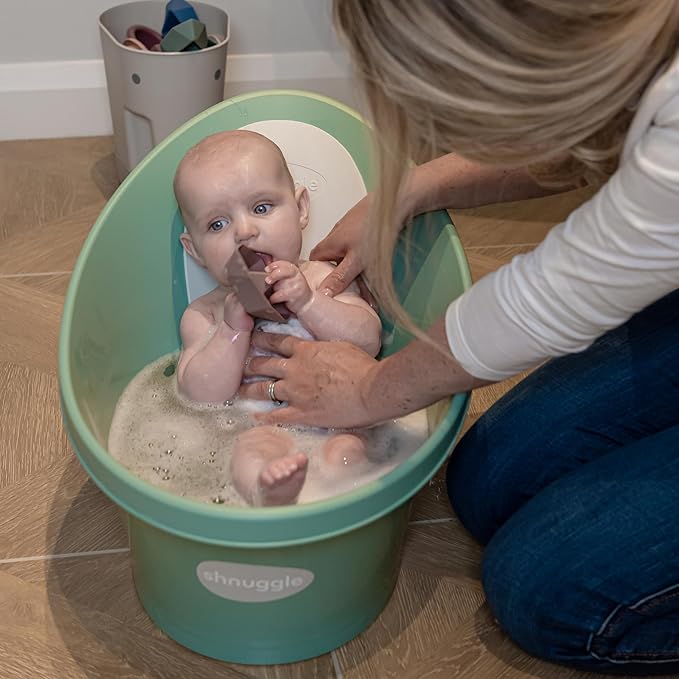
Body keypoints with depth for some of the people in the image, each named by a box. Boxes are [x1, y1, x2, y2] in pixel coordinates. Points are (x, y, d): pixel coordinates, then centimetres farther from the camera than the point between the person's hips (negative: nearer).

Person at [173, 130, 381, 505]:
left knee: (346, 448, -32)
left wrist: (307, 303, -14)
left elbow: (368, 341, -2)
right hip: (243, 432, -1)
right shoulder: (203, 315, 8)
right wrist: (234, 330, -15)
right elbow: (200, 398, -3)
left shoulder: (321, 280, 9)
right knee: (252, 447, -35)